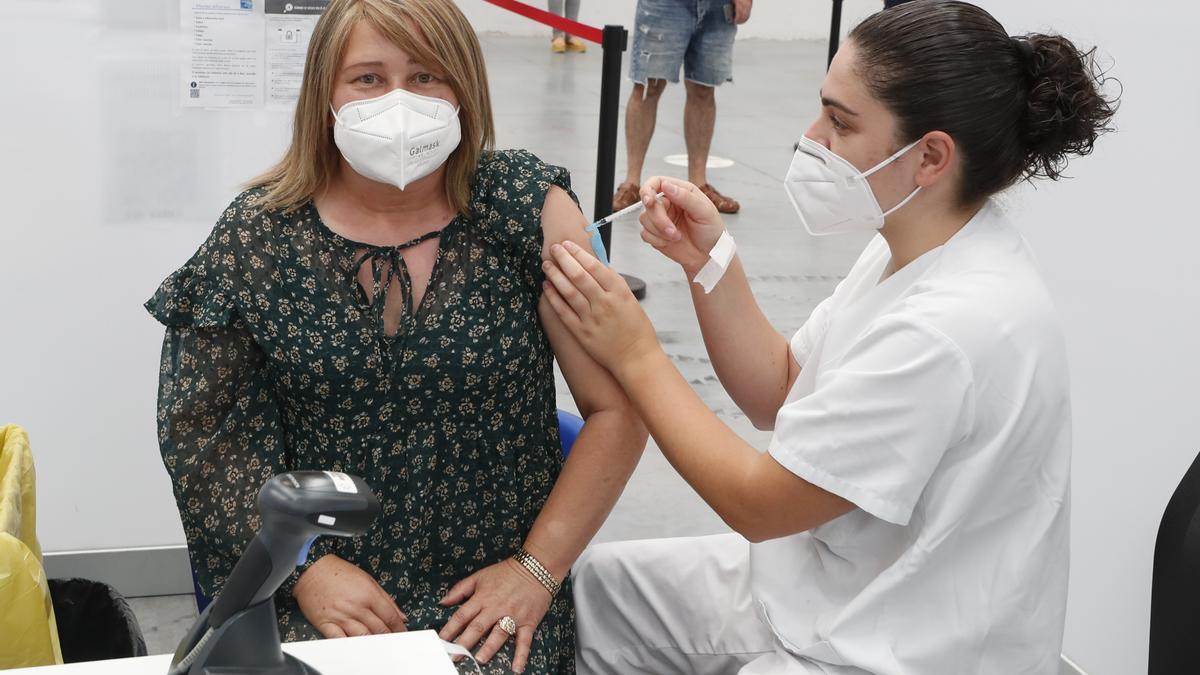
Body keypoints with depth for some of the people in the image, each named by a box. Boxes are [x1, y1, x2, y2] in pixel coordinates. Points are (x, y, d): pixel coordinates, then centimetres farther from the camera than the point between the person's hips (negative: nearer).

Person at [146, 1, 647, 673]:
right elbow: (203, 427, 0)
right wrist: (304, 566, -10)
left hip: (494, 593, 0)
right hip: (315, 593, 1)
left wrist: (538, 568, -9)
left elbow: (619, 410, -4)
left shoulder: (528, 207, -5)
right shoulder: (256, 235, -1)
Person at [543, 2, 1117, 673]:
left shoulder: (956, 328, -31)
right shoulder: (909, 250, -2)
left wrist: (636, 353, -14)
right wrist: (710, 259, -6)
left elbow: (756, 503, -22)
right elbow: (779, 395, 7)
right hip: (813, 583, 9)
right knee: (590, 585, 12)